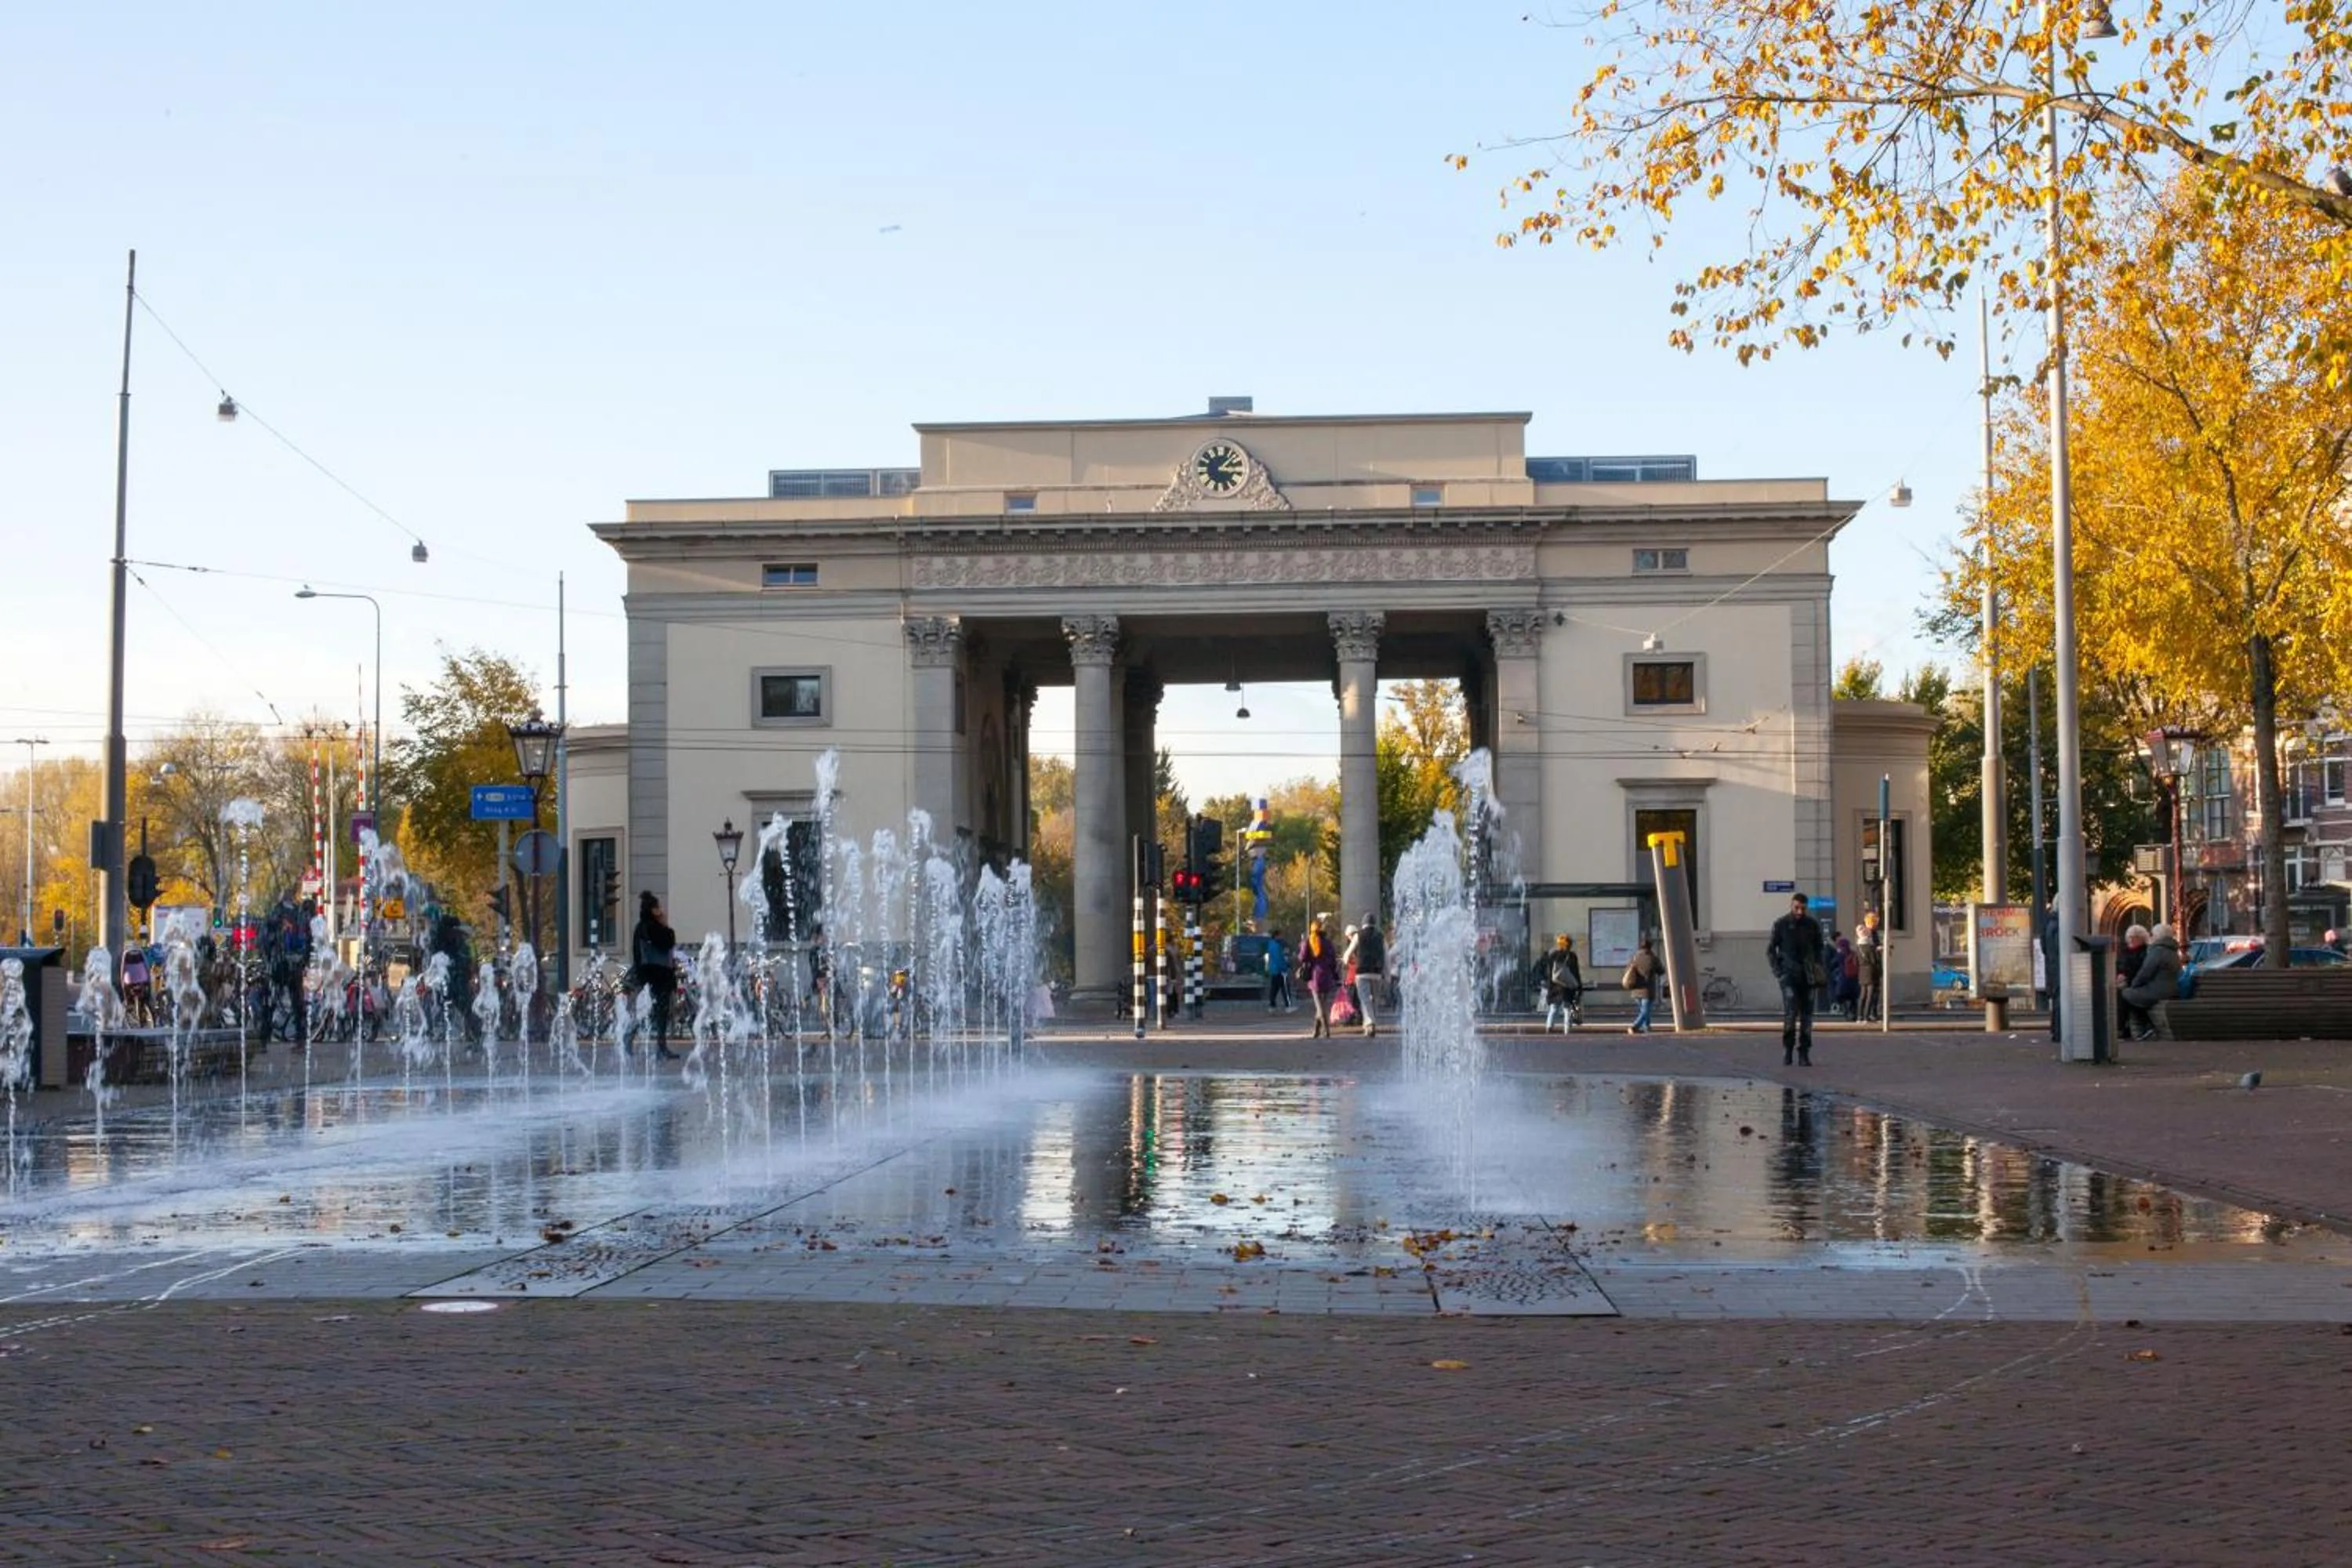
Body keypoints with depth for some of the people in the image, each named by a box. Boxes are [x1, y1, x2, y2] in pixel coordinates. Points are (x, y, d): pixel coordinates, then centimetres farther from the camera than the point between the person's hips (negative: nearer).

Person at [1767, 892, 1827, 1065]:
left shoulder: (1813, 925, 7)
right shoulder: (1781, 924, 1)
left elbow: (1818, 949, 17)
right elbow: (1770, 950, 8)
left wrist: (1819, 970, 4)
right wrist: (1778, 971, -2)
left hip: (1807, 977, 3)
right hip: (1789, 975, -3)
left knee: (1807, 1015, 1)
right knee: (1790, 1012, -15)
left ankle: (1804, 1054, 6)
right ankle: (1787, 1051, -5)